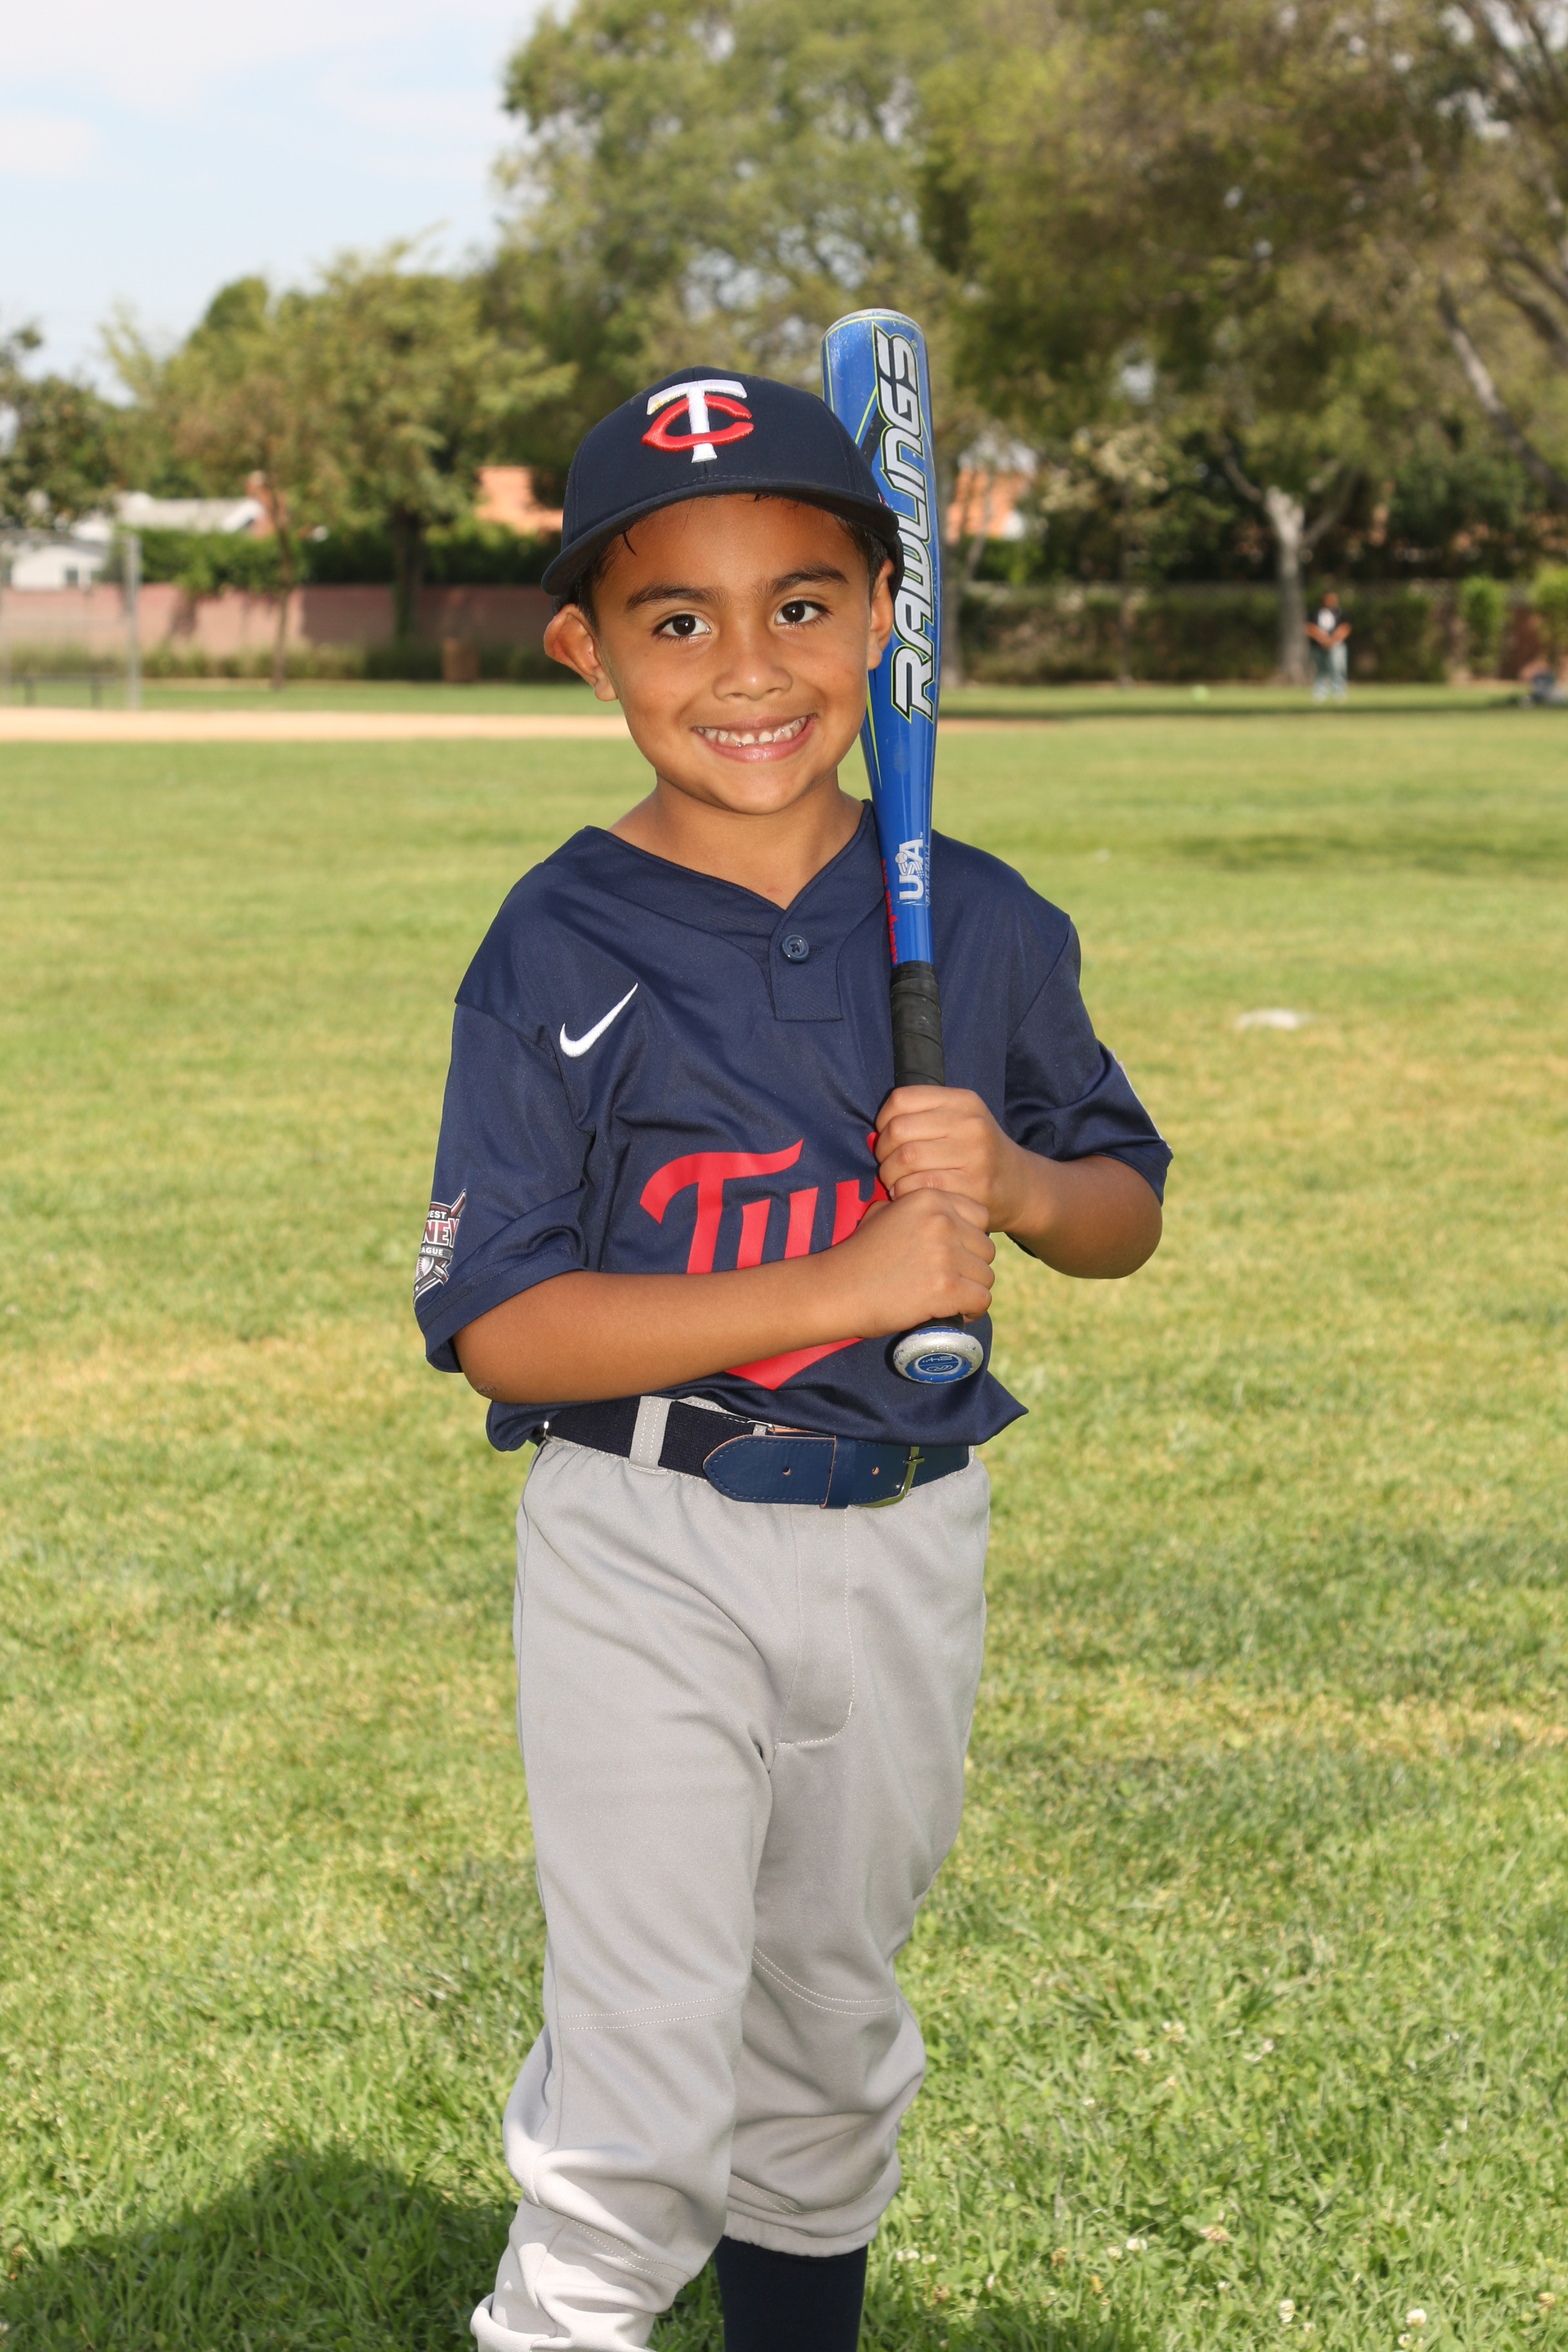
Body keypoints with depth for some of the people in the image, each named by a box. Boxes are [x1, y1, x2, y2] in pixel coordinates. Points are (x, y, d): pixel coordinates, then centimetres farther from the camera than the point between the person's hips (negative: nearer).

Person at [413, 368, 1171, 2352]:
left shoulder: (979, 922, 0)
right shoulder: (562, 949, -12)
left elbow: (1127, 1211, 10)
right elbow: (496, 1325, -17)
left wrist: (1019, 1183, -14)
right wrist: (851, 1287, -25)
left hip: (908, 1541, 4)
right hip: (648, 1561, -4)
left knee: (834, 2041, 21)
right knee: (639, 2112, -7)